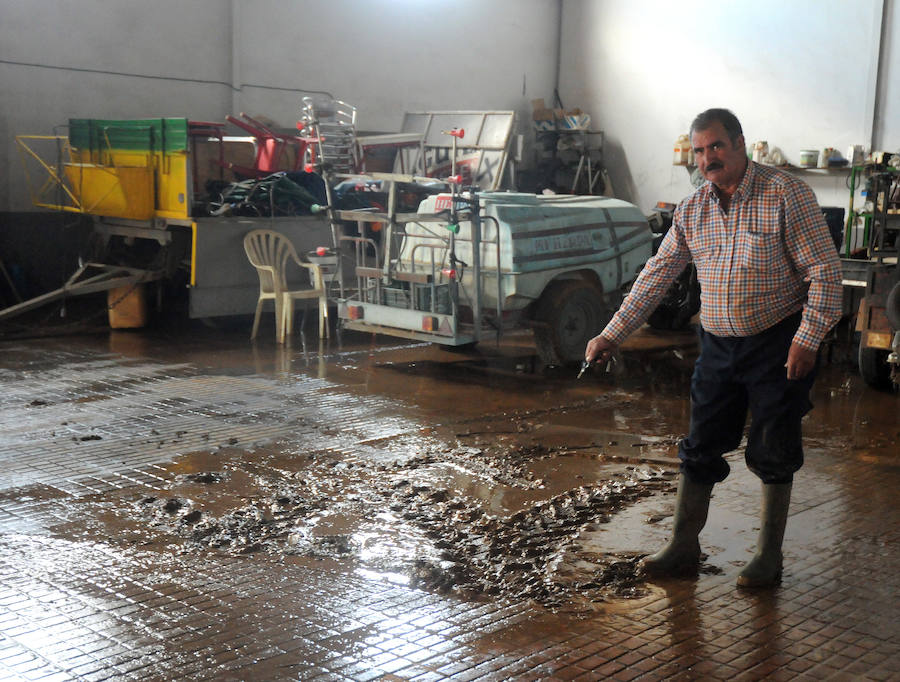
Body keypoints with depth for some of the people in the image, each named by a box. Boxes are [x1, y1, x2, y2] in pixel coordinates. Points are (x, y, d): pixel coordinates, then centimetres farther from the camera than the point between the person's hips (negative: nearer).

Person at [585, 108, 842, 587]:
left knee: (773, 454, 5)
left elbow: (824, 270, -13)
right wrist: (612, 334, 7)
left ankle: (769, 556, 20)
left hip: (778, 345, -5)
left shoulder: (786, 194, -12)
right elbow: (657, 274, 9)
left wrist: (808, 339, -19)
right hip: (719, 345, 5)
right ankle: (683, 548, 21)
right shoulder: (692, 209, 4)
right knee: (699, 449, 8)